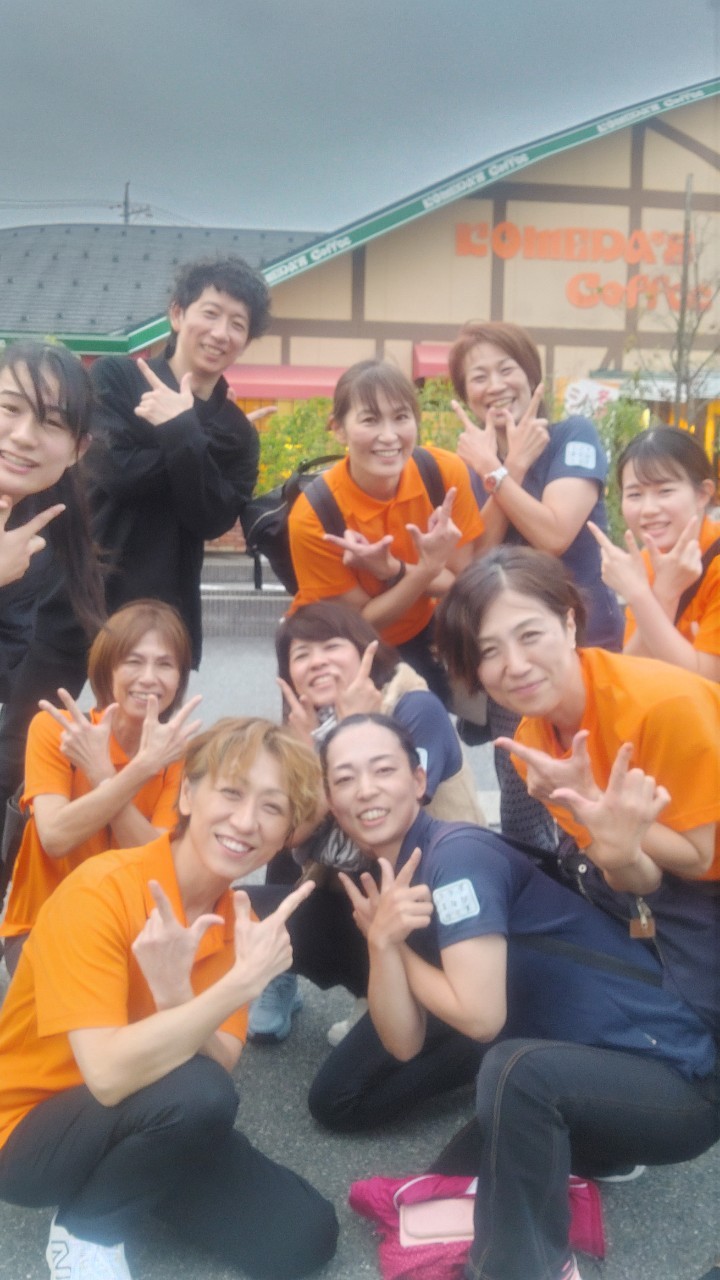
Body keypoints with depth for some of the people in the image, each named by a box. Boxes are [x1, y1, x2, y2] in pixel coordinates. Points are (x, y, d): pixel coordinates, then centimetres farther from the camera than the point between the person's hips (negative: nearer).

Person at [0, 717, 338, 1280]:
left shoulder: (236, 918, -6)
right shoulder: (101, 891, -26)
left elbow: (219, 1067, -16)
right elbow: (109, 1075, -34)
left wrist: (173, 993, -34)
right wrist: (243, 981, -39)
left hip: (146, 1124, 6)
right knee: (195, 1091, -33)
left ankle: (130, 1184, 12)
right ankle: (87, 1228, -5)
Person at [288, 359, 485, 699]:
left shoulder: (446, 472, -20)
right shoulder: (314, 515, -27)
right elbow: (360, 621, -18)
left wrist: (391, 570, -31)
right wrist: (427, 569, -35)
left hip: (419, 635, 2)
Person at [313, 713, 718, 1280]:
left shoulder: (457, 852, -20)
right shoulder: (384, 882, 3)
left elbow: (481, 1015, -23)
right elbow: (405, 1045, -2)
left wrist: (398, 945, -9)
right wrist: (380, 940, -17)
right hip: (580, 1068, 8)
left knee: (516, 1068, -35)